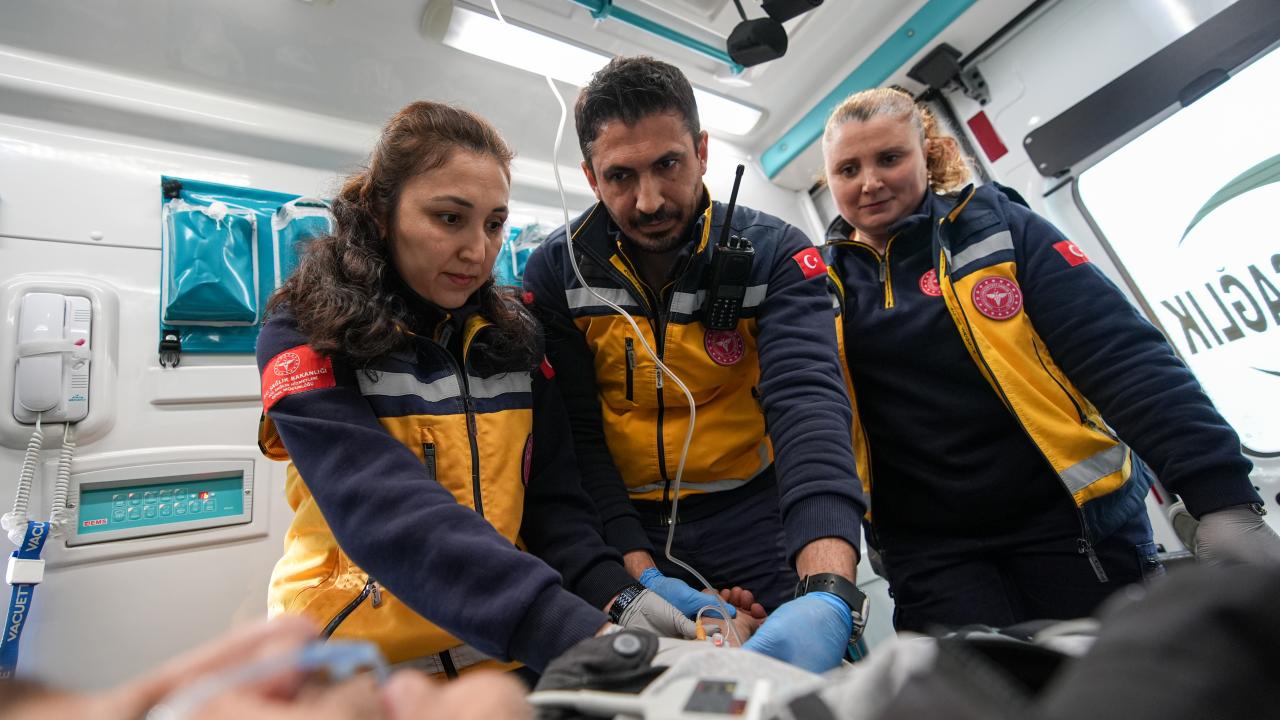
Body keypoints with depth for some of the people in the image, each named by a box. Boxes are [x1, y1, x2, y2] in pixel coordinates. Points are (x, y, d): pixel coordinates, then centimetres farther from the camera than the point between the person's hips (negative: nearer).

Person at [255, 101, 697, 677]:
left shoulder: (514, 337, 3)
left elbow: (552, 499, 1)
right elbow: (389, 512, -22)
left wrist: (614, 597, -16)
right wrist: (574, 630, -31)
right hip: (363, 656, -2)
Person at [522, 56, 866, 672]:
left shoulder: (776, 255, -12)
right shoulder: (555, 272, -9)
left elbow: (808, 406, -26)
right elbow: (576, 437, -9)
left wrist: (829, 590, -40)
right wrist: (640, 574, -18)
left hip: (754, 524, 0)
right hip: (624, 536, 1)